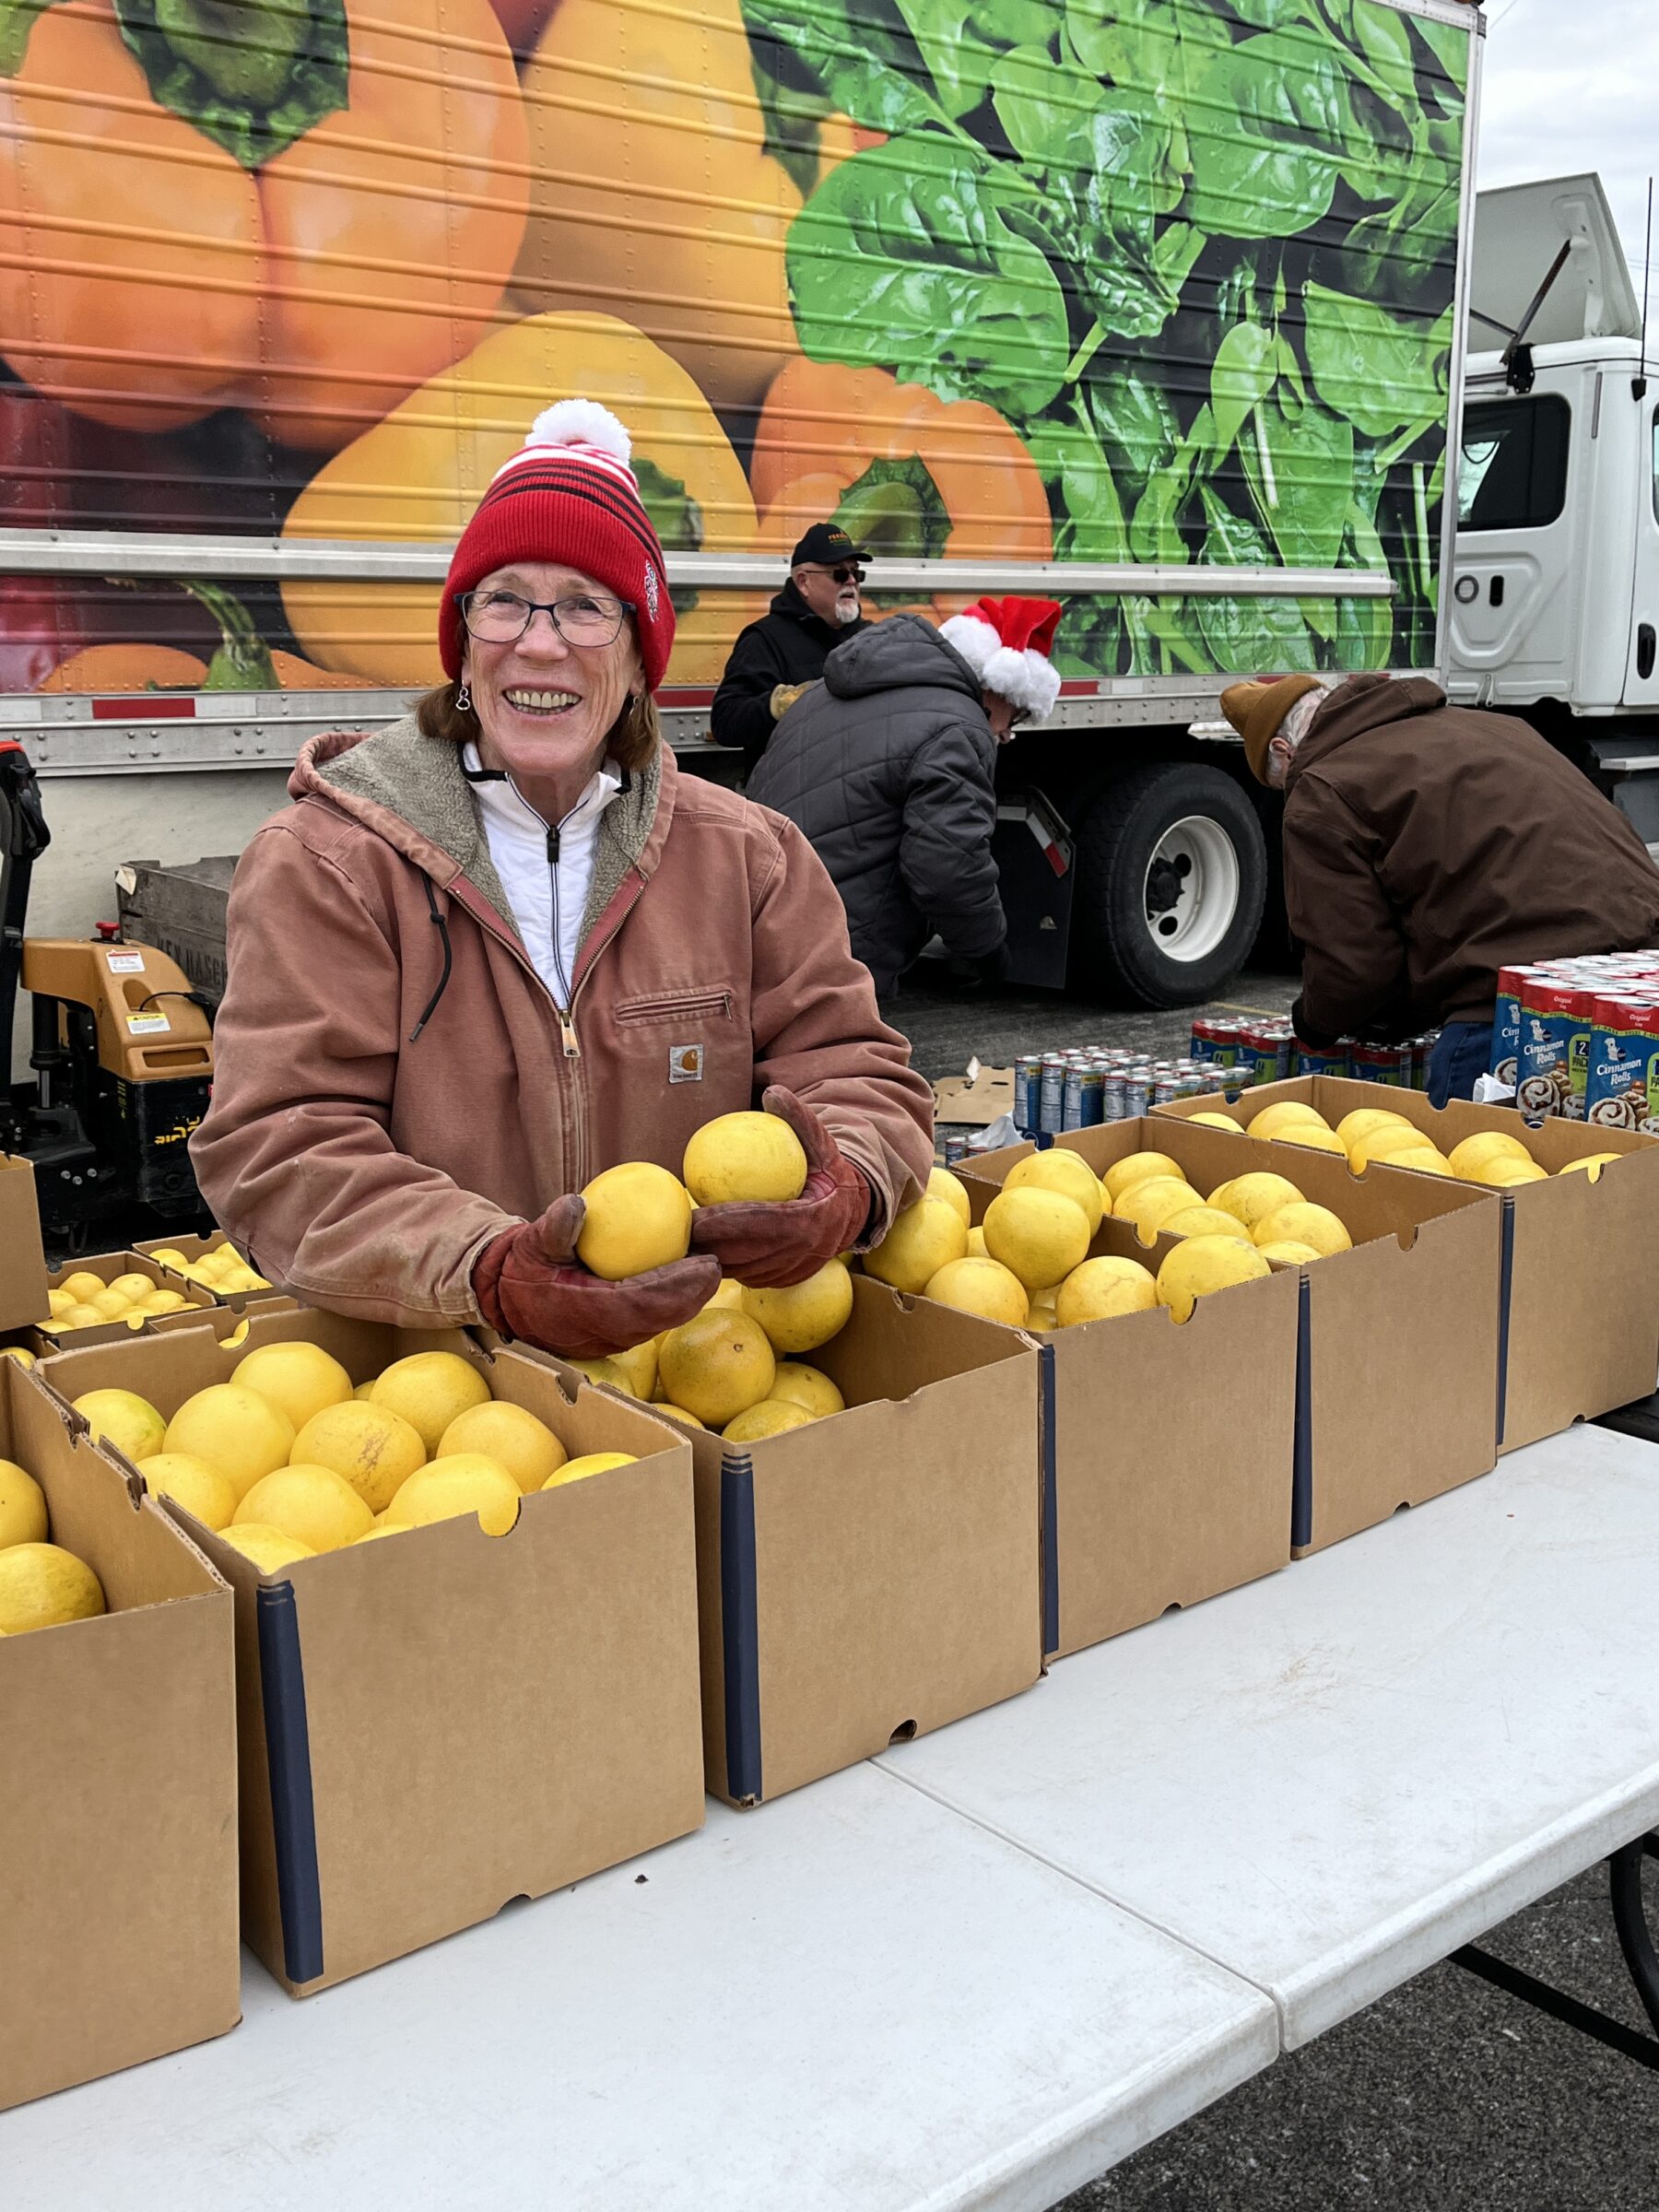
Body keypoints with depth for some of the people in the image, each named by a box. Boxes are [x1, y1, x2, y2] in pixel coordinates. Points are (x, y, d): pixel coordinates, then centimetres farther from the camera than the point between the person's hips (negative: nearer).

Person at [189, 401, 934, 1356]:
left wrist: (843, 1189, -24)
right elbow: (283, 1151, -14)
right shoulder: (323, 864, -6)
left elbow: (853, 1067, 2)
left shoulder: (747, 856, 5)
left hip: (705, 1353, 1)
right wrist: (491, 1274, -32)